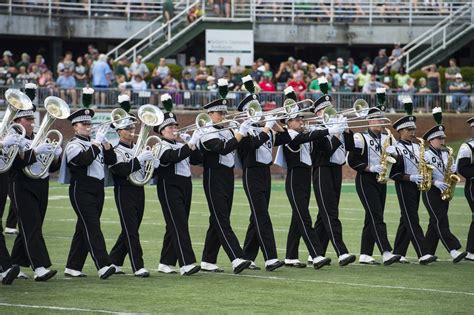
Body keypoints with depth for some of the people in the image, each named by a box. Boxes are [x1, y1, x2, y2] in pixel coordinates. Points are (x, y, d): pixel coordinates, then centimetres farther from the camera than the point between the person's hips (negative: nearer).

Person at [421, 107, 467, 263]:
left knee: (436, 223, 9)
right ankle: (454, 252, -25)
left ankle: (428, 253, 15)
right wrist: (436, 182, -24)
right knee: (441, 222, -14)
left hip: (444, 192, 7)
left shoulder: (446, 153, 13)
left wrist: (453, 170, -3)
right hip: (431, 192, -7)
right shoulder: (424, 154, -7)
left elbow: (449, 169, 20)